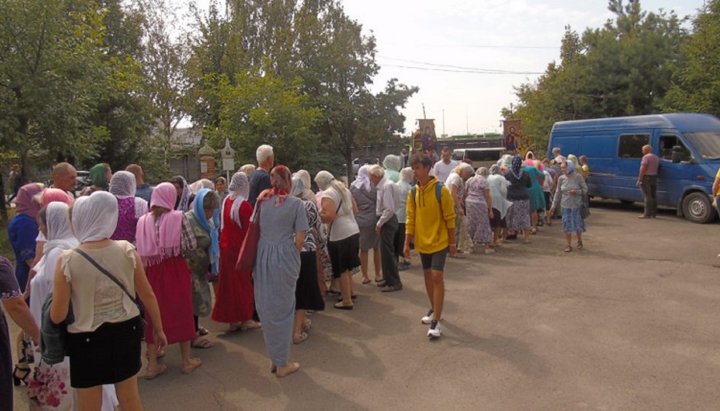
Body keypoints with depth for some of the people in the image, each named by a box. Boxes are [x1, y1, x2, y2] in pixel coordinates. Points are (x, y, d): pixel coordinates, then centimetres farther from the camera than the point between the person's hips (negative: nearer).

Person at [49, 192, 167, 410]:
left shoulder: (67, 261, -16)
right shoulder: (127, 251, -9)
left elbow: (57, 316, -11)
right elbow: (148, 295, -2)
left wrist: (55, 294, 11)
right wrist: (158, 328, 12)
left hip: (87, 339, -3)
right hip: (125, 331, 3)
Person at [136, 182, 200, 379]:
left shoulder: (143, 221, 0)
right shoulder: (178, 217, -9)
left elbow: (140, 251, -2)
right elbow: (191, 244, -8)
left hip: (153, 272, 3)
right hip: (176, 270, -2)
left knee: (155, 315, 12)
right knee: (182, 313, 10)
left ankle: (152, 365, 19)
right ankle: (187, 361, 21)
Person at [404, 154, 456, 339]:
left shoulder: (441, 190, -14)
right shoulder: (413, 192, 1)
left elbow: (450, 217, -9)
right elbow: (410, 219, 5)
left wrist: (452, 242, -7)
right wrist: (407, 242, 3)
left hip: (439, 242, -5)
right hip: (422, 242, 5)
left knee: (437, 277, -9)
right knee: (428, 276, 15)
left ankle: (436, 321, -5)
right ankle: (434, 310, 34)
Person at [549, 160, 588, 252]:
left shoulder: (578, 177, -8)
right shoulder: (561, 178, 0)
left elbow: (585, 189, -2)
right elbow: (558, 192, 6)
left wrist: (577, 192, -21)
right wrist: (554, 205, 5)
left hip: (577, 205, -2)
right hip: (565, 205, 2)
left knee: (578, 224, 8)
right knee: (567, 225, 1)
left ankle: (579, 241, 32)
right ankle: (568, 245, 11)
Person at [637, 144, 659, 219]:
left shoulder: (646, 157, -11)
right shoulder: (656, 157, 18)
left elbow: (643, 169, -17)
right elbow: (658, 167, 15)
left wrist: (639, 179, -17)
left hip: (647, 177, -9)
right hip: (654, 177, 9)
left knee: (647, 196, -9)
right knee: (653, 196, 10)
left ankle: (647, 214, -11)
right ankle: (654, 213, 13)